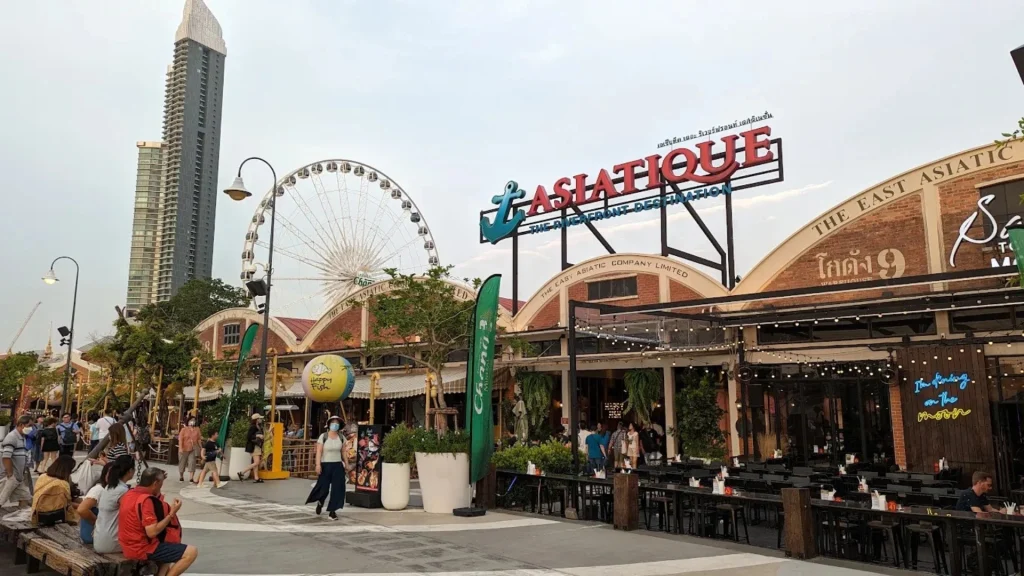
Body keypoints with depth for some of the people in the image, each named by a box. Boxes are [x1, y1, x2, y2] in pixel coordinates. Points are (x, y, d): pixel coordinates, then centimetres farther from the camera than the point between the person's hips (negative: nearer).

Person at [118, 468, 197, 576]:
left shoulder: (129, 494, 4)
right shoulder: (147, 500, -23)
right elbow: (152, 532, -27)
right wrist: (172, 513, -17)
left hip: (129, 546, 10)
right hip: (143, 549, -10)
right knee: (191, 552, -13)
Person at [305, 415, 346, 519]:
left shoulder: (341, 437, 6)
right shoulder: (323, 436, -4)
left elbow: (343, 452, 11)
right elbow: (319, 451, -8)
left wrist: (346, 463, 7)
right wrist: (318, 464, -17)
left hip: (338, 466, 3)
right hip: (326, 465, -3)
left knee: (337, 489, -2)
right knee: (324, 488, 2)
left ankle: (332, 511, 7)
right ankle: (320, 503, 36)